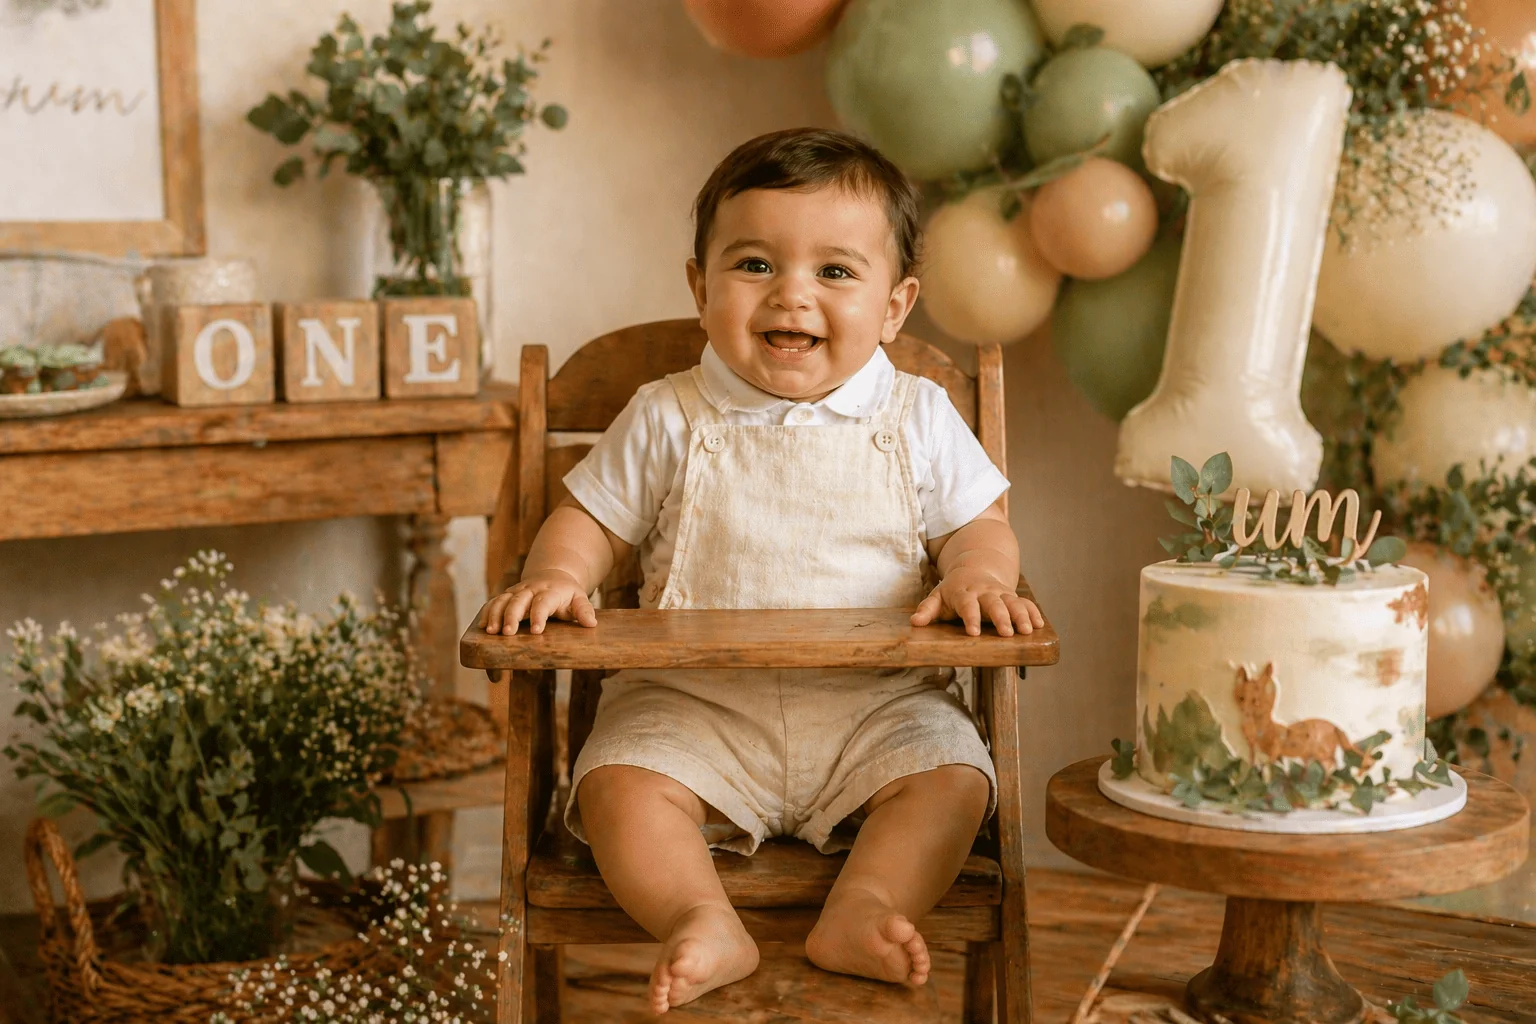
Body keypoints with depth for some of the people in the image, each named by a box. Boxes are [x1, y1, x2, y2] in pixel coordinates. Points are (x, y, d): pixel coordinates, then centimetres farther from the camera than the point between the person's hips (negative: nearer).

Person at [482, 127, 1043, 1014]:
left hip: (879, 704, 0)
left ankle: (864, 908, -32)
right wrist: (558, 576, -14)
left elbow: (978, 526, 6)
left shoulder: (918, 420, 4)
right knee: (618, 784, -23)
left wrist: (975, 577, -18)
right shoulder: (668, 422, 3)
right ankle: (702, 920, -32)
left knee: (951, 778, -23)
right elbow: (592, 520, 9)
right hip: (694, 703, 0)